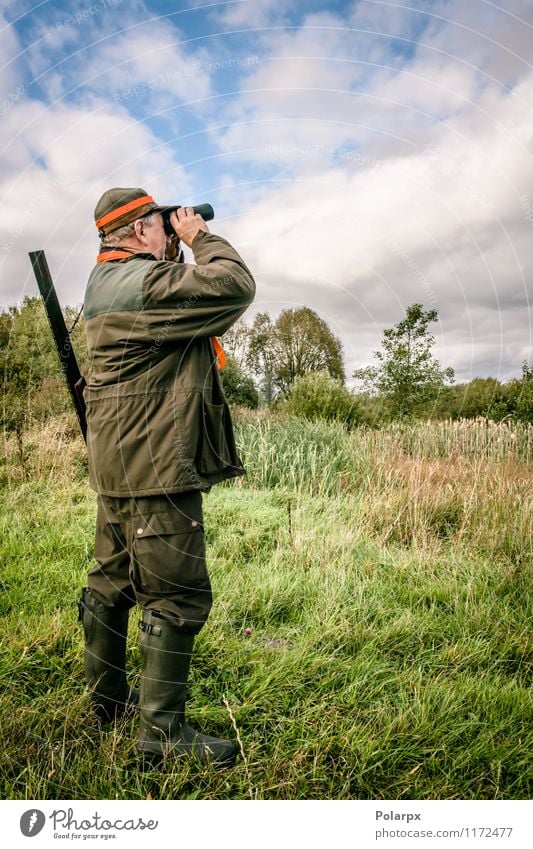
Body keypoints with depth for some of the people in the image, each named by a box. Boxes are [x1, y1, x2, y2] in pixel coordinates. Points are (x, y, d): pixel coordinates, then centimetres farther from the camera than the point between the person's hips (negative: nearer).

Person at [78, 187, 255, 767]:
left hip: (118, 466, 11)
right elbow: (235, 288, -17)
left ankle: (107, 697, 35)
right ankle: (162, 731, 10)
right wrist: (199, 237, -3)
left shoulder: (105, 280, 16)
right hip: (156, 466, -11)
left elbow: (175, 295, 26)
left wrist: (177, 254, 16)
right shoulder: (143, 280, -15)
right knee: (177, 595, -2)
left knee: (113, 581, 18)